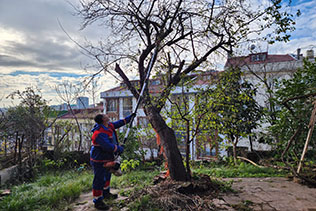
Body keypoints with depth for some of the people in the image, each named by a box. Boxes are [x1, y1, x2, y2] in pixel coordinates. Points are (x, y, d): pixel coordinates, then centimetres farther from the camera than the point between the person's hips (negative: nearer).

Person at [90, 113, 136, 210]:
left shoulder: (109, 126, -1)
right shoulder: (99, 133, -31)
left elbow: (119, 123, 14)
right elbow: (109, 147, -35)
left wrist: (130, 117, 16)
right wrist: (120, 149, -19)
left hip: (107, 158, 10)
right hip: (99, 161, -10)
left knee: (107, 176, 26)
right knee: (99, 180, 2)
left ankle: (106, 193, 47)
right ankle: (97, 202, 18)